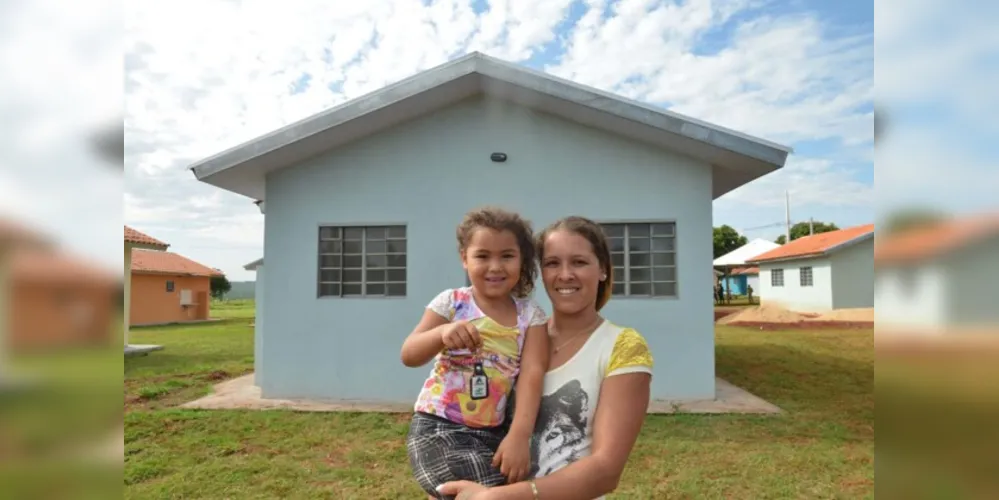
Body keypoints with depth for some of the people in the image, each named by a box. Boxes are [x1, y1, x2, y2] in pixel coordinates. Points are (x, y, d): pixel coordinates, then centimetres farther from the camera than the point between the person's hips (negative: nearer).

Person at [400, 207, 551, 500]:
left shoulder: (531, 316, -4)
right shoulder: (451, 303, -7)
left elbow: (532, 373, -14)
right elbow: (408, 357, -13)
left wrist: (519, 436, -26)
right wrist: (442, 333, -33)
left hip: (493, 431, 3)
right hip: (438, 426, -3)